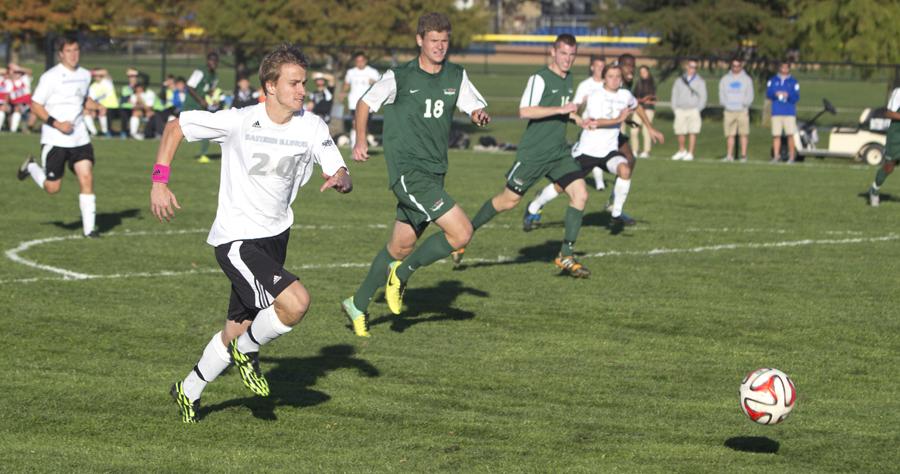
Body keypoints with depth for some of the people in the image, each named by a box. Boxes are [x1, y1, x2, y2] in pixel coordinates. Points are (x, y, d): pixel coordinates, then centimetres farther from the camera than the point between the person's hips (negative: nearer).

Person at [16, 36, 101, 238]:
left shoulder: (85, 75, 8)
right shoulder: (51, 77, -11)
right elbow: (35, 105, -9)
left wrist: (96, 106, 4)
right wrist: (56, 124, -20)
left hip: (79, 138, 4)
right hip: (55, 139, -4)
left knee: (87, 178, -10)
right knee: (52, 188, 2)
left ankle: (89, 227, -5)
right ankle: (31, 166, 33)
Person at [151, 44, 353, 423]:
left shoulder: (311, 127, -4)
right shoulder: (239, 122, -16)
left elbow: (342, 175, -3)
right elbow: (175, 127, -5)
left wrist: (340, 180, -28)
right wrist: (159, 181, -12)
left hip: (275, 235, 6)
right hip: (236, 239, -6)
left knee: (237, 332, 13)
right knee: (296, 302, -24)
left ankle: (189, 392, 35)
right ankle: (247, 351, 4)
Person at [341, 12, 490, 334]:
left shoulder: (456, 76, 7)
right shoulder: (399, 77, -6)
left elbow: (475, 106, 10)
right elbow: (365, 103, 7)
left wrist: (480, 115, -13)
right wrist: (360, 141, -2)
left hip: (434, 174, 7)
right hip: (407, 171, -6)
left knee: (400, 248, 13)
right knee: (461, 232, -18)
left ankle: (358, 305, 29)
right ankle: (402, 273, 1)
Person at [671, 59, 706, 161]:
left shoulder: (700, 81, 8)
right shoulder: (679, 81, 14)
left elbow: (703, 97, 4)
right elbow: (675, 95, 15)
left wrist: (698, 109, -7)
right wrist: (675, 108, 2)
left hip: (693, 110, -2)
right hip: (680, 110, 2)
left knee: (693, 132, -7)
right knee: (679, 132, 0)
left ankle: (690, 153, -3)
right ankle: (682, 151, 18)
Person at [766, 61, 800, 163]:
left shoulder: (793, 82, 8)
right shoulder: (773, 80, 13)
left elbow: (796, 97, 3)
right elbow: (768, 94, 5)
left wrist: (788, 95, -16)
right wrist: (775, 94, -15)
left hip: (789, 113, -2)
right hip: (776, 112, 2)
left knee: (790, 135, -9)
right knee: (776, 135, -1)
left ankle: (792, 156, -5)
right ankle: (776, 156, 5)